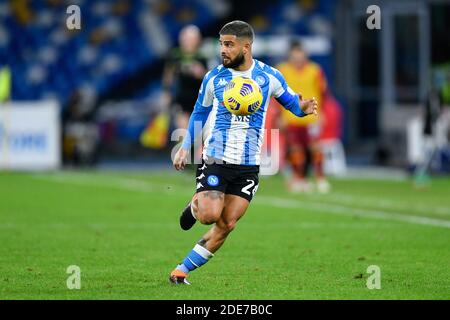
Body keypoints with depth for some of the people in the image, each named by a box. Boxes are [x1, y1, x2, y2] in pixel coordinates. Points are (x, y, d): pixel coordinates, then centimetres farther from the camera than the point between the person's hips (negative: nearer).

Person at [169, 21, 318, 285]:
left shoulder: (269, 77, -1)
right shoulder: (214, 77, 1)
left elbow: (290, 101, 11)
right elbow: (200, 113, 14)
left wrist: (304, 108, -13)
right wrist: (186, 147, 8)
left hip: (248, 165, 1)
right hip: (215, 159, -1)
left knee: (226, 224, -2)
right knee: (210, 215, -17)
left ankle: (183, 270, 9)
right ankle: (195, 206, 19)